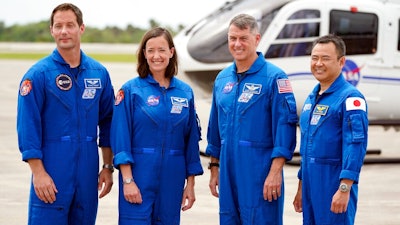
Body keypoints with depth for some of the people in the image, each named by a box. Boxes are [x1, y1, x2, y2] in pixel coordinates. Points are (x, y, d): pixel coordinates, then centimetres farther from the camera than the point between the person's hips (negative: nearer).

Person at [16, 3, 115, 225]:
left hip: (87, 173, 4)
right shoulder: (38, 74, -6)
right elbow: (27, 127, -8)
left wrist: (108, 167, 11)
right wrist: (38, 172, -13)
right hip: (52, 174, -4)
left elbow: (107, 123, 14)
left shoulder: (99, 73, 7)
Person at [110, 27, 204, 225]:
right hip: (139, 177, -3)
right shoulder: (131, 90, -2)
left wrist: (190, 184, 8)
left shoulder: (185, 92, 8)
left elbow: (191, 140, 10)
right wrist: (127, 180, -13)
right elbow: (121, 136, -7)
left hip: (172, 179, 3)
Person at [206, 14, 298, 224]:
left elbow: (285, 126, -12)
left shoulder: (273, 77, -8)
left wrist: (275, 172, -18)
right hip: (229, 171, 6)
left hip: (260, 171, -6)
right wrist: (214, 167, 17)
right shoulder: (222, 79, 12)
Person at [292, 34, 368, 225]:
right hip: (311, 181, 8)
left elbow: (356, 145, -19)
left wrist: (344, 188, -25)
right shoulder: (312, 98, 15)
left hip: (334, 182, -8)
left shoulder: (350, 98, -11)